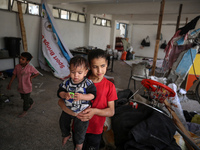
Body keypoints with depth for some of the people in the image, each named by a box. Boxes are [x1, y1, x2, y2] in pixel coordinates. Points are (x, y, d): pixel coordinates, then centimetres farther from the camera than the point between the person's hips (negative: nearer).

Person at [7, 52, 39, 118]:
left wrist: (31, 77, -17)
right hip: (20, 87, 5)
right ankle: (31, 102, 54)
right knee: (23, 97, 26)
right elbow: (14, 75, 0)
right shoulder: (17, 66, -9)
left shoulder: (30, 68, -21)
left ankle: (25, 111, 35)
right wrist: (10, 84, 2)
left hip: (27, 87, -5)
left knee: (26, 100, 11)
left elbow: (37, 73, -8)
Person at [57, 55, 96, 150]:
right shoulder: (66, 82, -13)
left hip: (81, 111, -4)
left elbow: (92, 95, -25)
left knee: (80, 128, 13)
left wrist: (81, 97, -40)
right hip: (67, 109, 4)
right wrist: (64, 95, -32)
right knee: (63, 123, 27)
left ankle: (79, 142, 45)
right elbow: (60, 92, -9)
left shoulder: (88, 83, -22)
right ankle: (66, 135, 60)